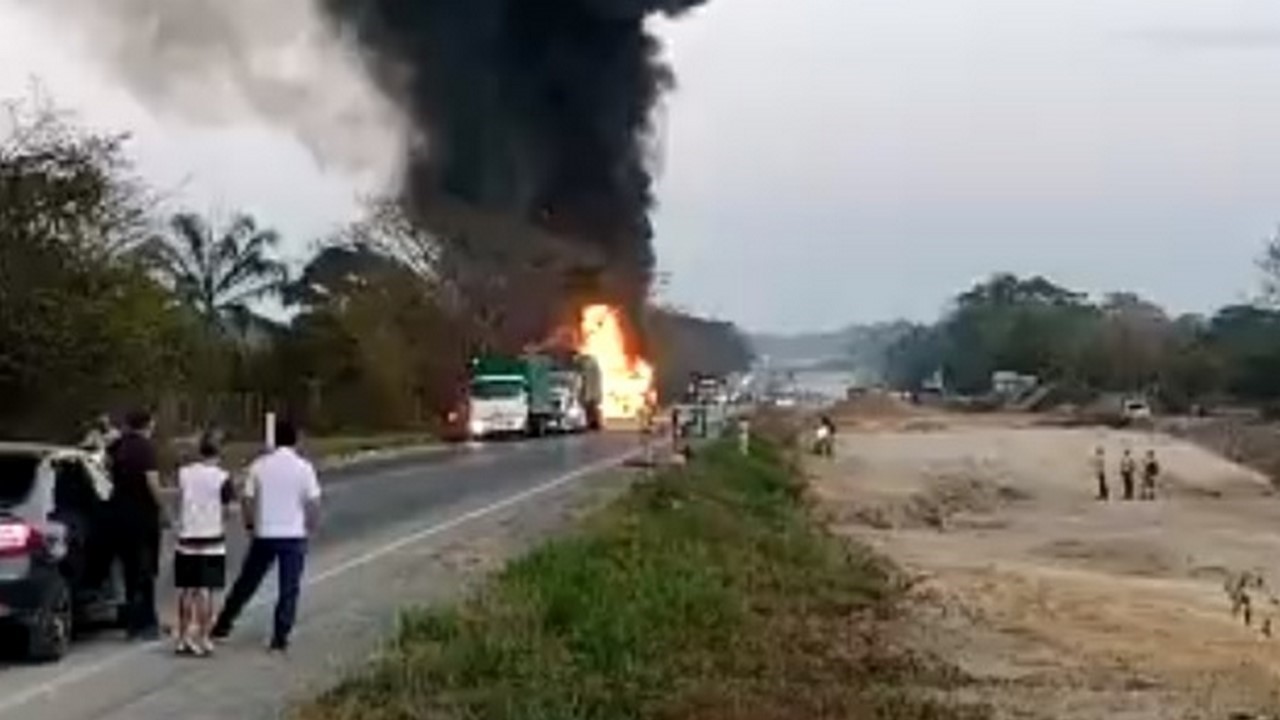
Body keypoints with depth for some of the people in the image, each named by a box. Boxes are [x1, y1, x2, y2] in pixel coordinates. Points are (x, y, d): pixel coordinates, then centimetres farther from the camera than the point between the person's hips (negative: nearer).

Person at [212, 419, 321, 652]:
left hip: (264, 535, 2)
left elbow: (247, 499, -1)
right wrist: (310, 526, 7)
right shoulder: (303, 467, -7)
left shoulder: (260, 465, -2)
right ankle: (280, 638, 3)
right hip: (294, 535, -2)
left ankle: (223, 625, 23)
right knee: (288, 589, 5)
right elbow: (313, 502, -9)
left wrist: (250, 524, 14)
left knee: (246, 583, 15)